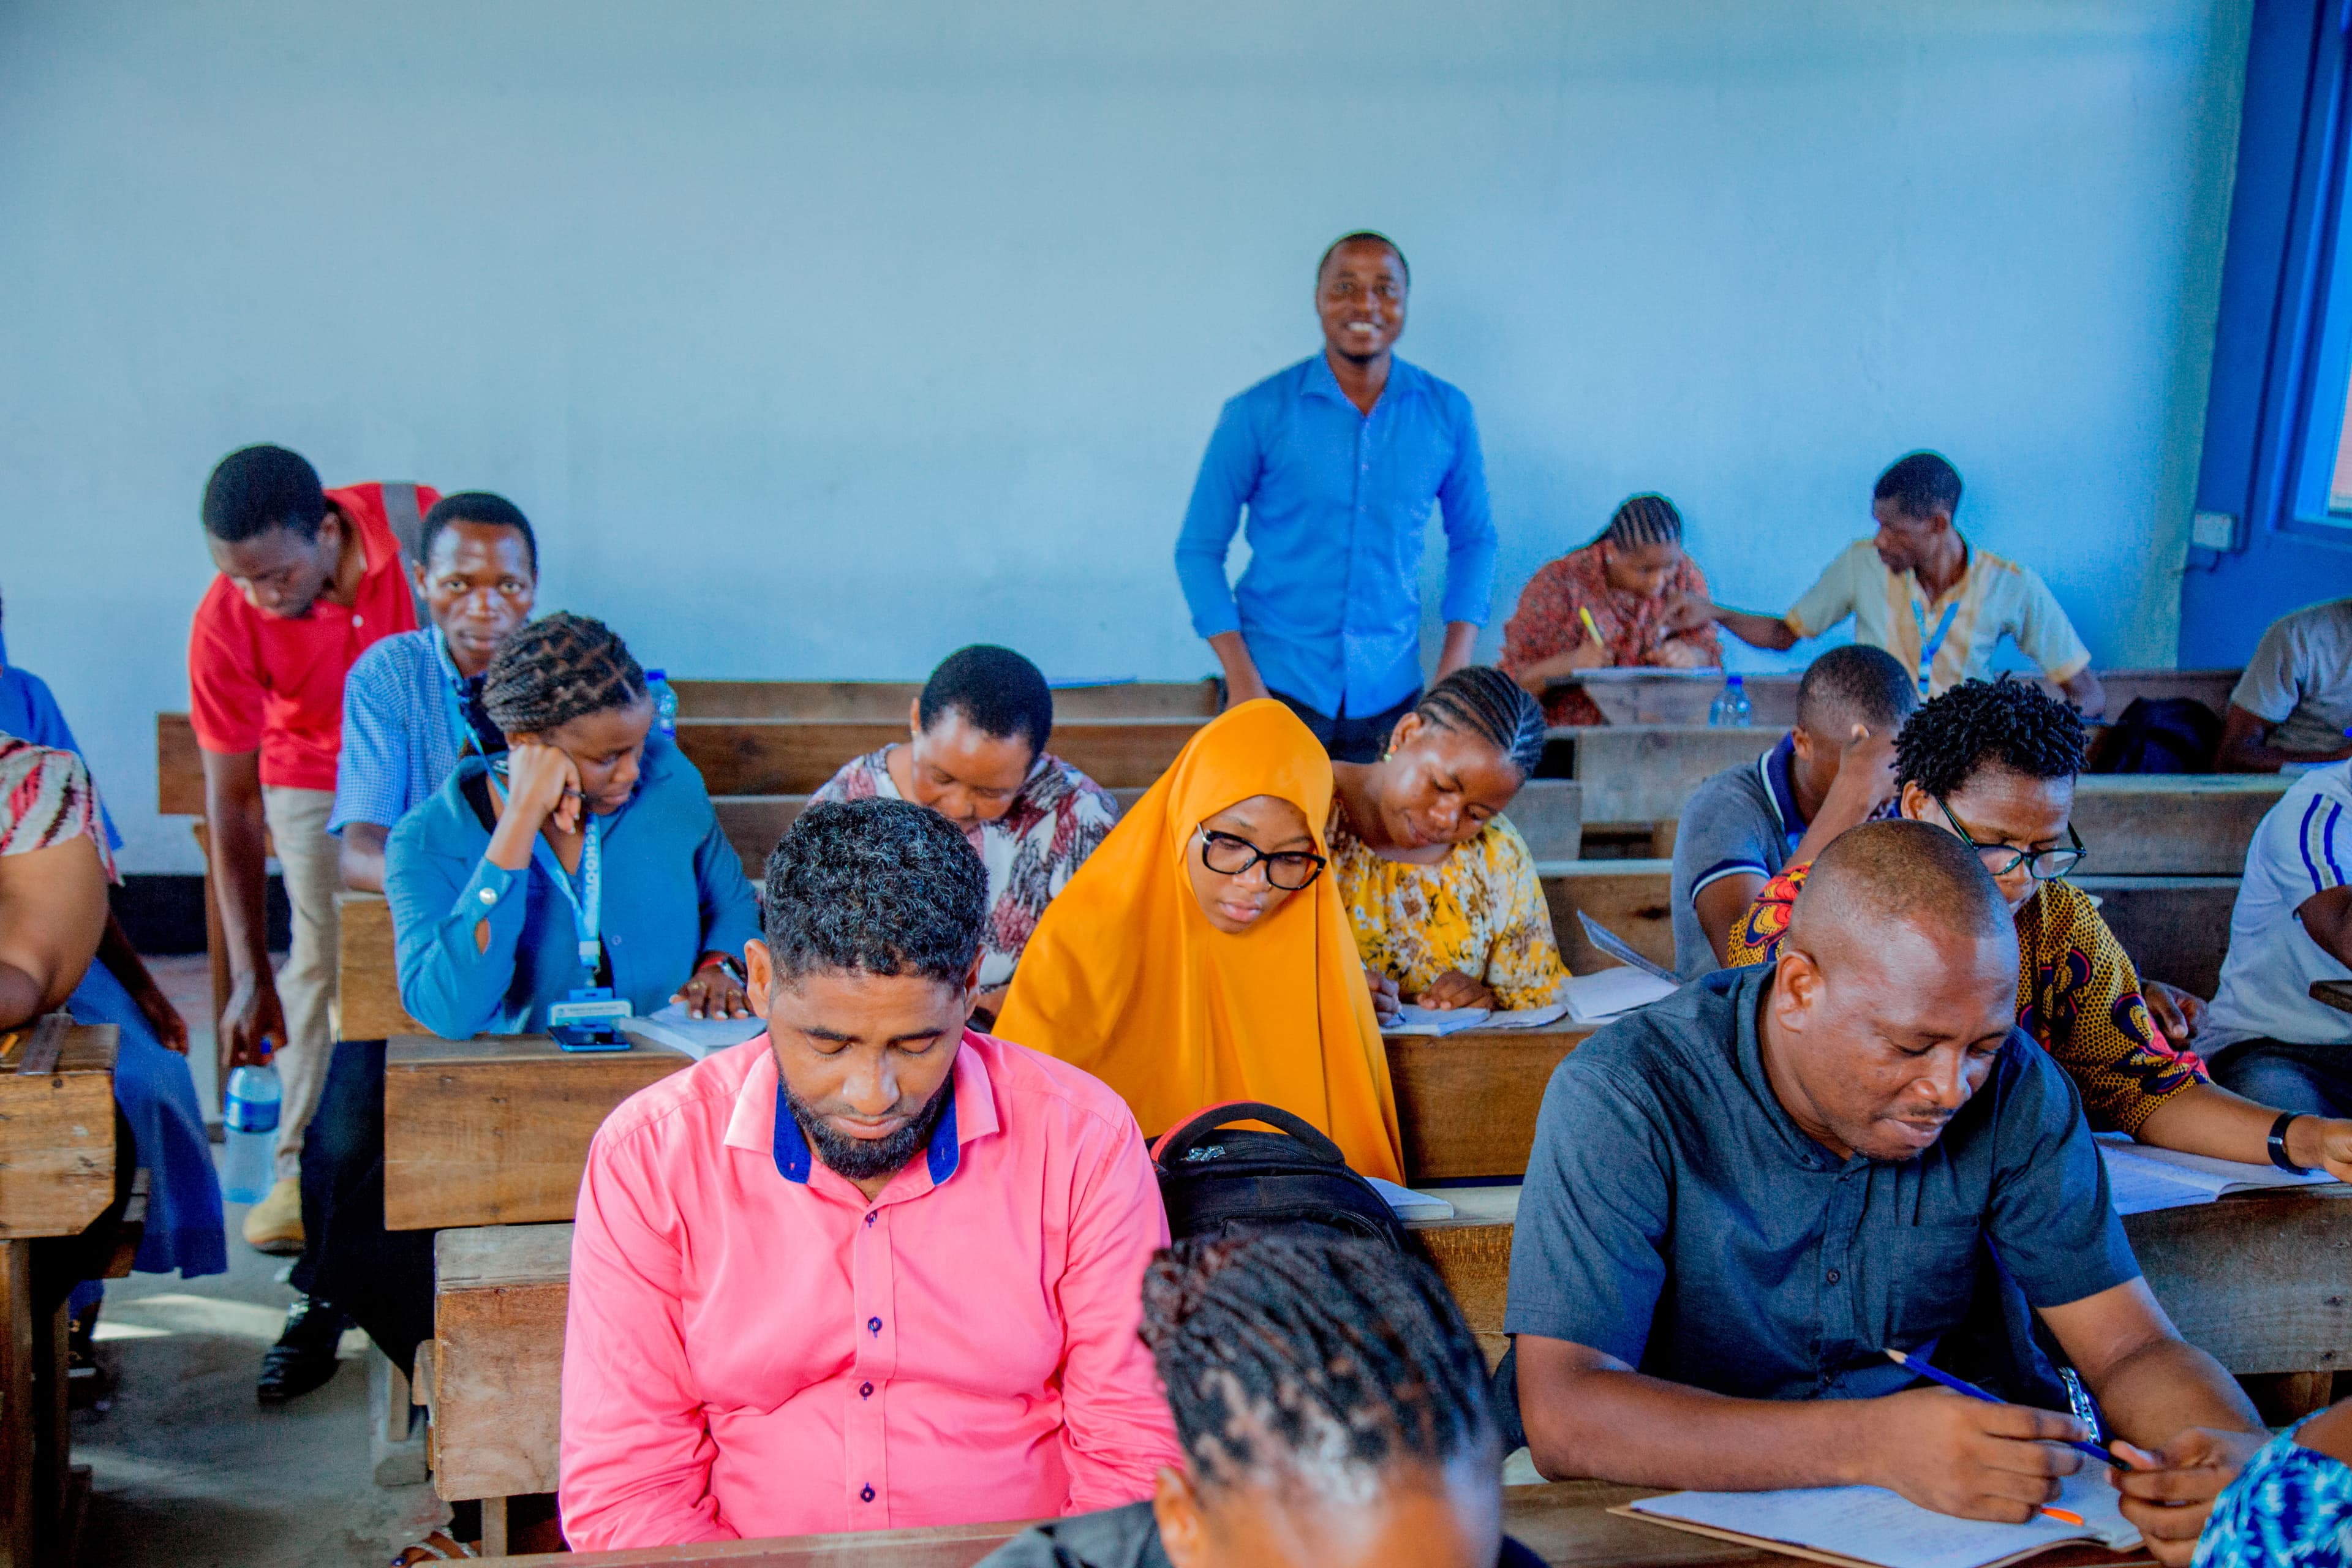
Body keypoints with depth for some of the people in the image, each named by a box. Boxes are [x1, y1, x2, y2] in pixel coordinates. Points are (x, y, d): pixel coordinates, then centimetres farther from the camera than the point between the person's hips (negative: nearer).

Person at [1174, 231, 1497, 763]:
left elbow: (1473, 539, 13)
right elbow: (1199, 549, 0)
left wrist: (1455, 671, 2)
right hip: (1275, 687, -2)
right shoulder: (1258, 414, -4)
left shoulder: (1447, 413, 3)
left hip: (1389, 695, 2)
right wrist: (1241, 678, -10)